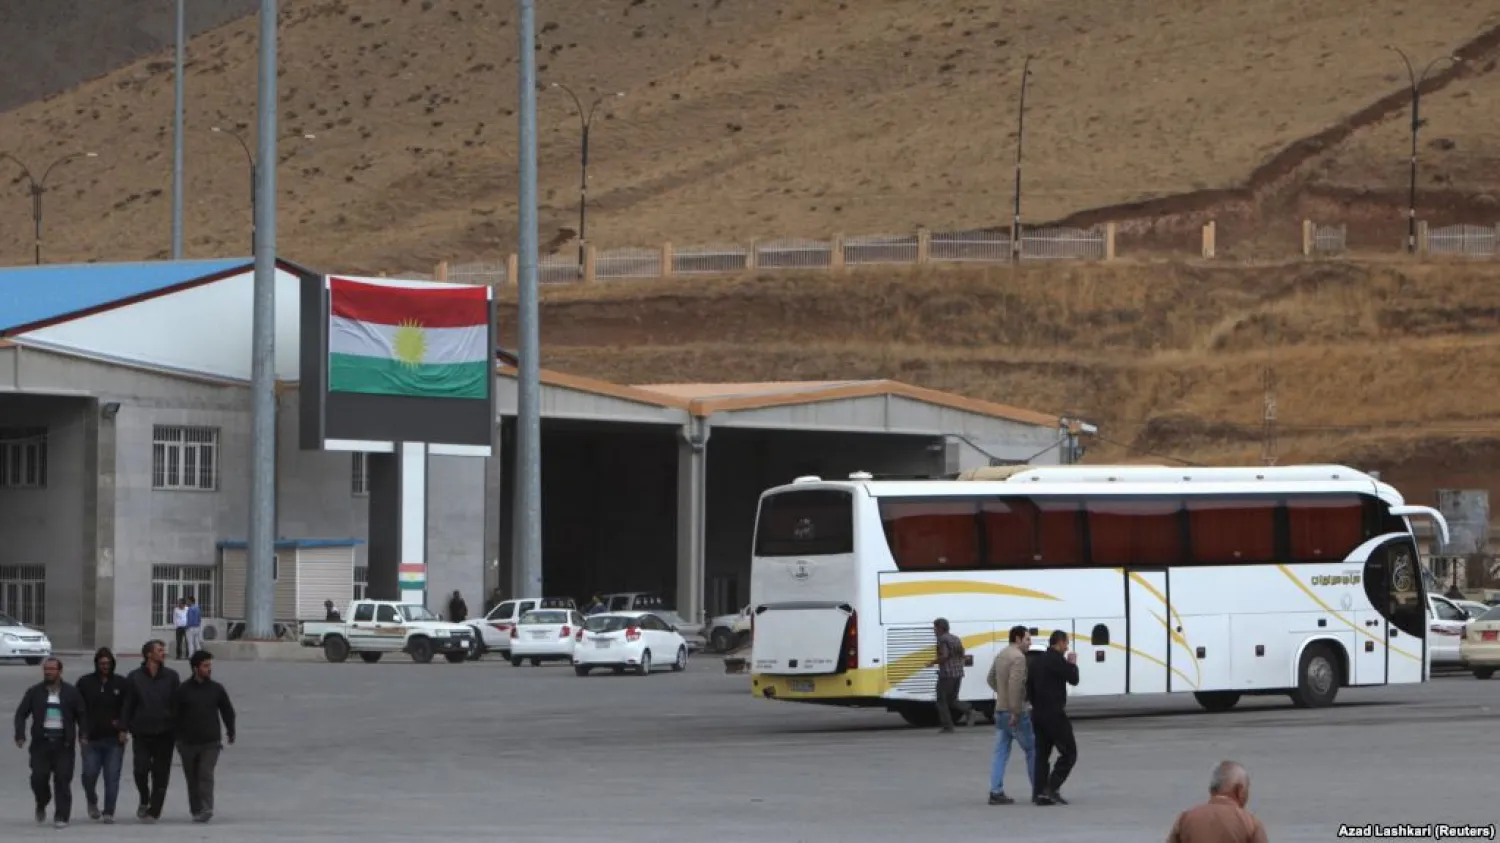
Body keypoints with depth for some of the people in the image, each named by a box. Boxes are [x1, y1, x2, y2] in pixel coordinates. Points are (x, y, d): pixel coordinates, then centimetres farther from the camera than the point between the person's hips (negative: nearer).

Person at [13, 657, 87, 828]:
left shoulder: (71, 692, 6)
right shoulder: (34, 692, 8)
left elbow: (82, 715, 8)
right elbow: (21, 714, 8)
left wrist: (83, 735, -7)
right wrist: (20, 735, -6)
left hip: (63, 743, -1)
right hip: (41, 742, 1)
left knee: (63, 780, -5)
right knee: (38, 777, -5)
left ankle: (61, 817, -1)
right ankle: (41, 805, 24)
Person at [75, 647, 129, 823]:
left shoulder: (121, 684, 7)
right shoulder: (85, 683, 7)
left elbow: (128, 708, 7)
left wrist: (123, 728, -7)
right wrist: (83, 730, -4)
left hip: (114, 739, 0)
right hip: (91, 738, 0)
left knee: (112, 777, -3)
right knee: (89, 775, -4)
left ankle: (109, 812, 2)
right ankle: (92, 802, 25)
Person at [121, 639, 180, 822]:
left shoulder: (171, 676, 4)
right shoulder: (135, 677, 2)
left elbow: (177, 704, 5)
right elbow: (127, 704, 3)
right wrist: (124, 728, -4)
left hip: (164, 733, 1)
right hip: (142, 732, -1)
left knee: (160, 773, 1)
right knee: (140, 769, -8)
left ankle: (154, 810, 9)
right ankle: (144, 800, 18)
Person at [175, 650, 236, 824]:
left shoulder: (216, 689, 3)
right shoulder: (183, 690, -1)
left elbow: (228, 711, 13)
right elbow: (176, 715, 4)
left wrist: (231, 732, 15)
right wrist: (178, 738, 4)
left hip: (211, 742, -1)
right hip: (188, 742, 1)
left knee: (206, 774, -14)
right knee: (192, 777, 8)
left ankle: (205, 808, -21)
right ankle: (196, 810, 18)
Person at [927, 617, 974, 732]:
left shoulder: (942, 639, -10)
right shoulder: (955, 638, 14)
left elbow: (944, 656, -21)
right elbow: (962, 655, 16)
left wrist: (933, 662, -8)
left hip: (946, 674, -8)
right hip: (958, 674, 8)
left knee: (942, 701, 4)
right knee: (952, 700, 16)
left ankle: (947, 726, 2)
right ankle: (968, 710, -10)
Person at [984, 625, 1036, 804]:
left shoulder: (1001, 655, 12)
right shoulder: (1018, 657, -16)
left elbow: (990, 679, 25)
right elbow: (1015, 685, -26)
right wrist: (1015, 712, -25)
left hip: (1000, 710, 8)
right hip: (1015, 712, -8)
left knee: (1001, 753, 6)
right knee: (1032, 749, 4)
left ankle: (996, 792, 1)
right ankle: (1038, 790, 9)